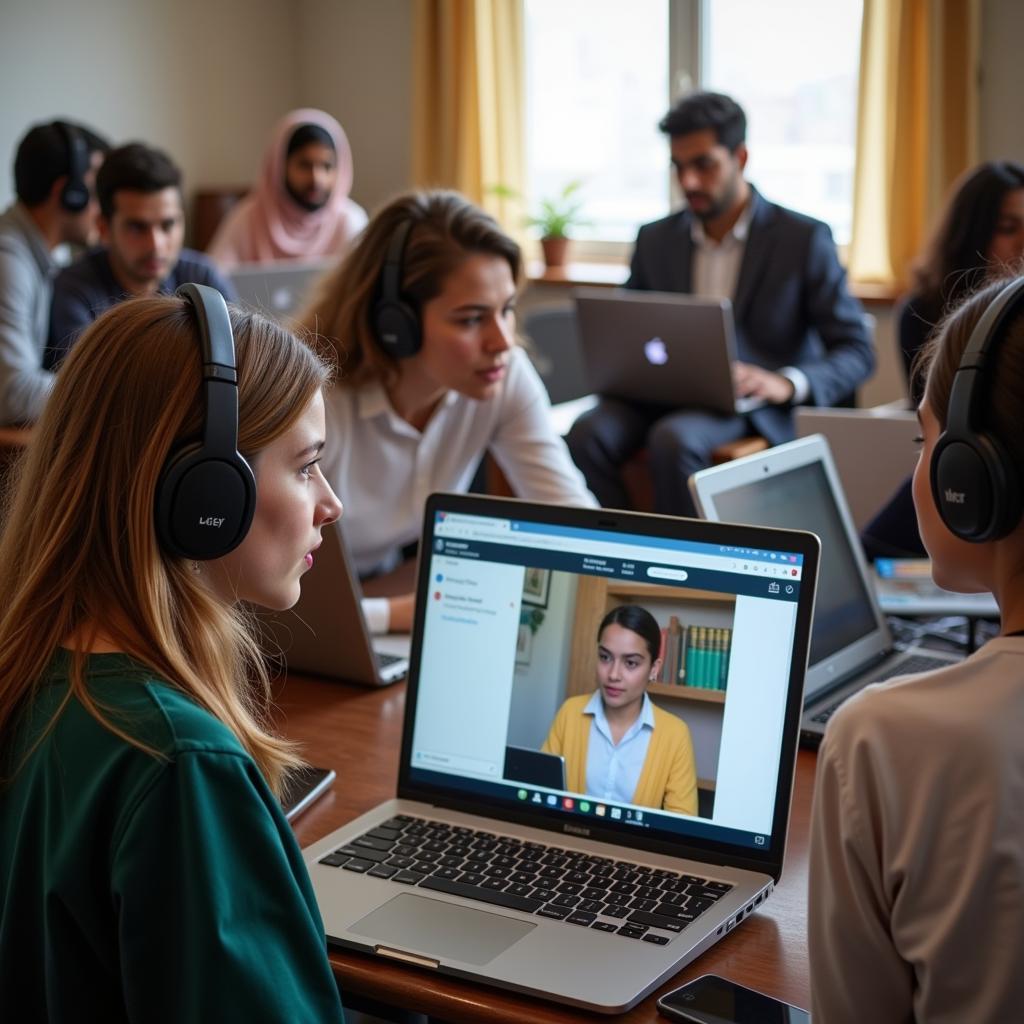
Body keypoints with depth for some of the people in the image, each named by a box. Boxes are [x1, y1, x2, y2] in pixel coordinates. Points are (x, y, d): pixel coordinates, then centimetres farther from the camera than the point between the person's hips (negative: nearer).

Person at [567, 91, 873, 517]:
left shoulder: (804, 238, 0)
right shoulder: (655, 240, 13)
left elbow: (857, 352, -3)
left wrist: (786, 383, -23)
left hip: (754, 409, -4)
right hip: (663, 398, 4)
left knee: (673, 439, -35)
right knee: (589, 434, -28)